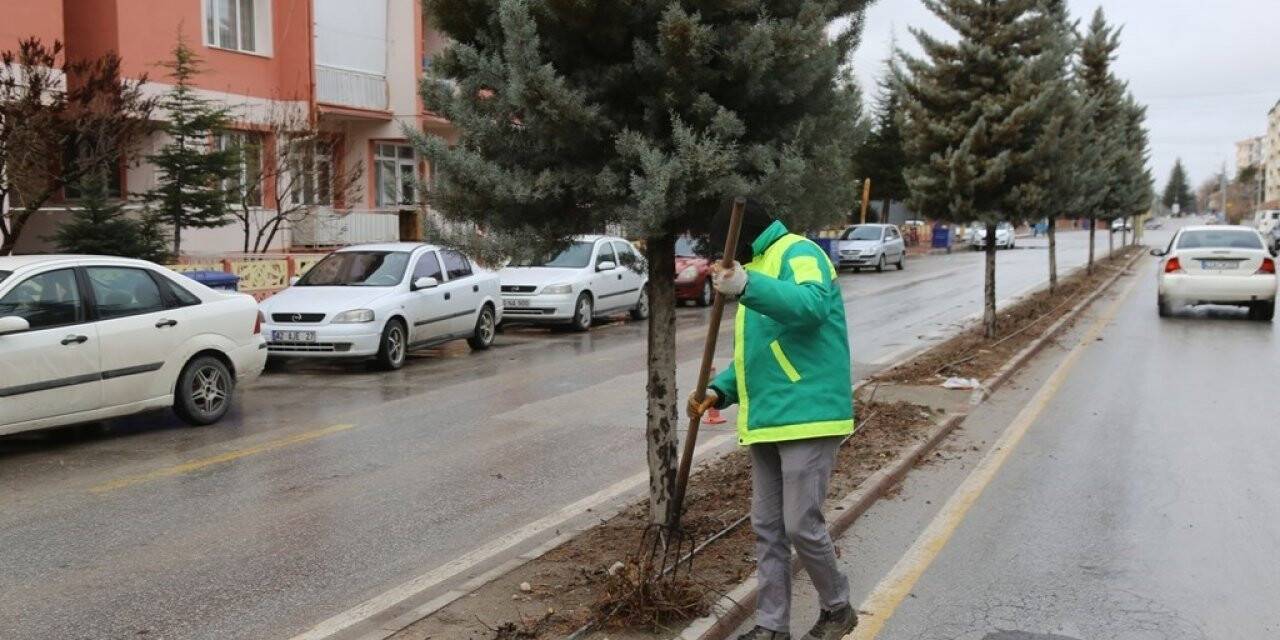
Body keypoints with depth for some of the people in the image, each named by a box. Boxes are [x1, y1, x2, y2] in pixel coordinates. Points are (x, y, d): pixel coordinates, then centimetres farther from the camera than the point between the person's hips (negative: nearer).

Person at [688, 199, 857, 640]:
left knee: (802, 525, -5)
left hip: (807, 417, -9)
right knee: (767, 527, 11)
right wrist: (720, 390, 8)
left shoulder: (799, 253, -9)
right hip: (767, 421, 10)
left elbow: (812, 305, -32)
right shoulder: (759, 268, 21)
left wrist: (747, 287, -45)